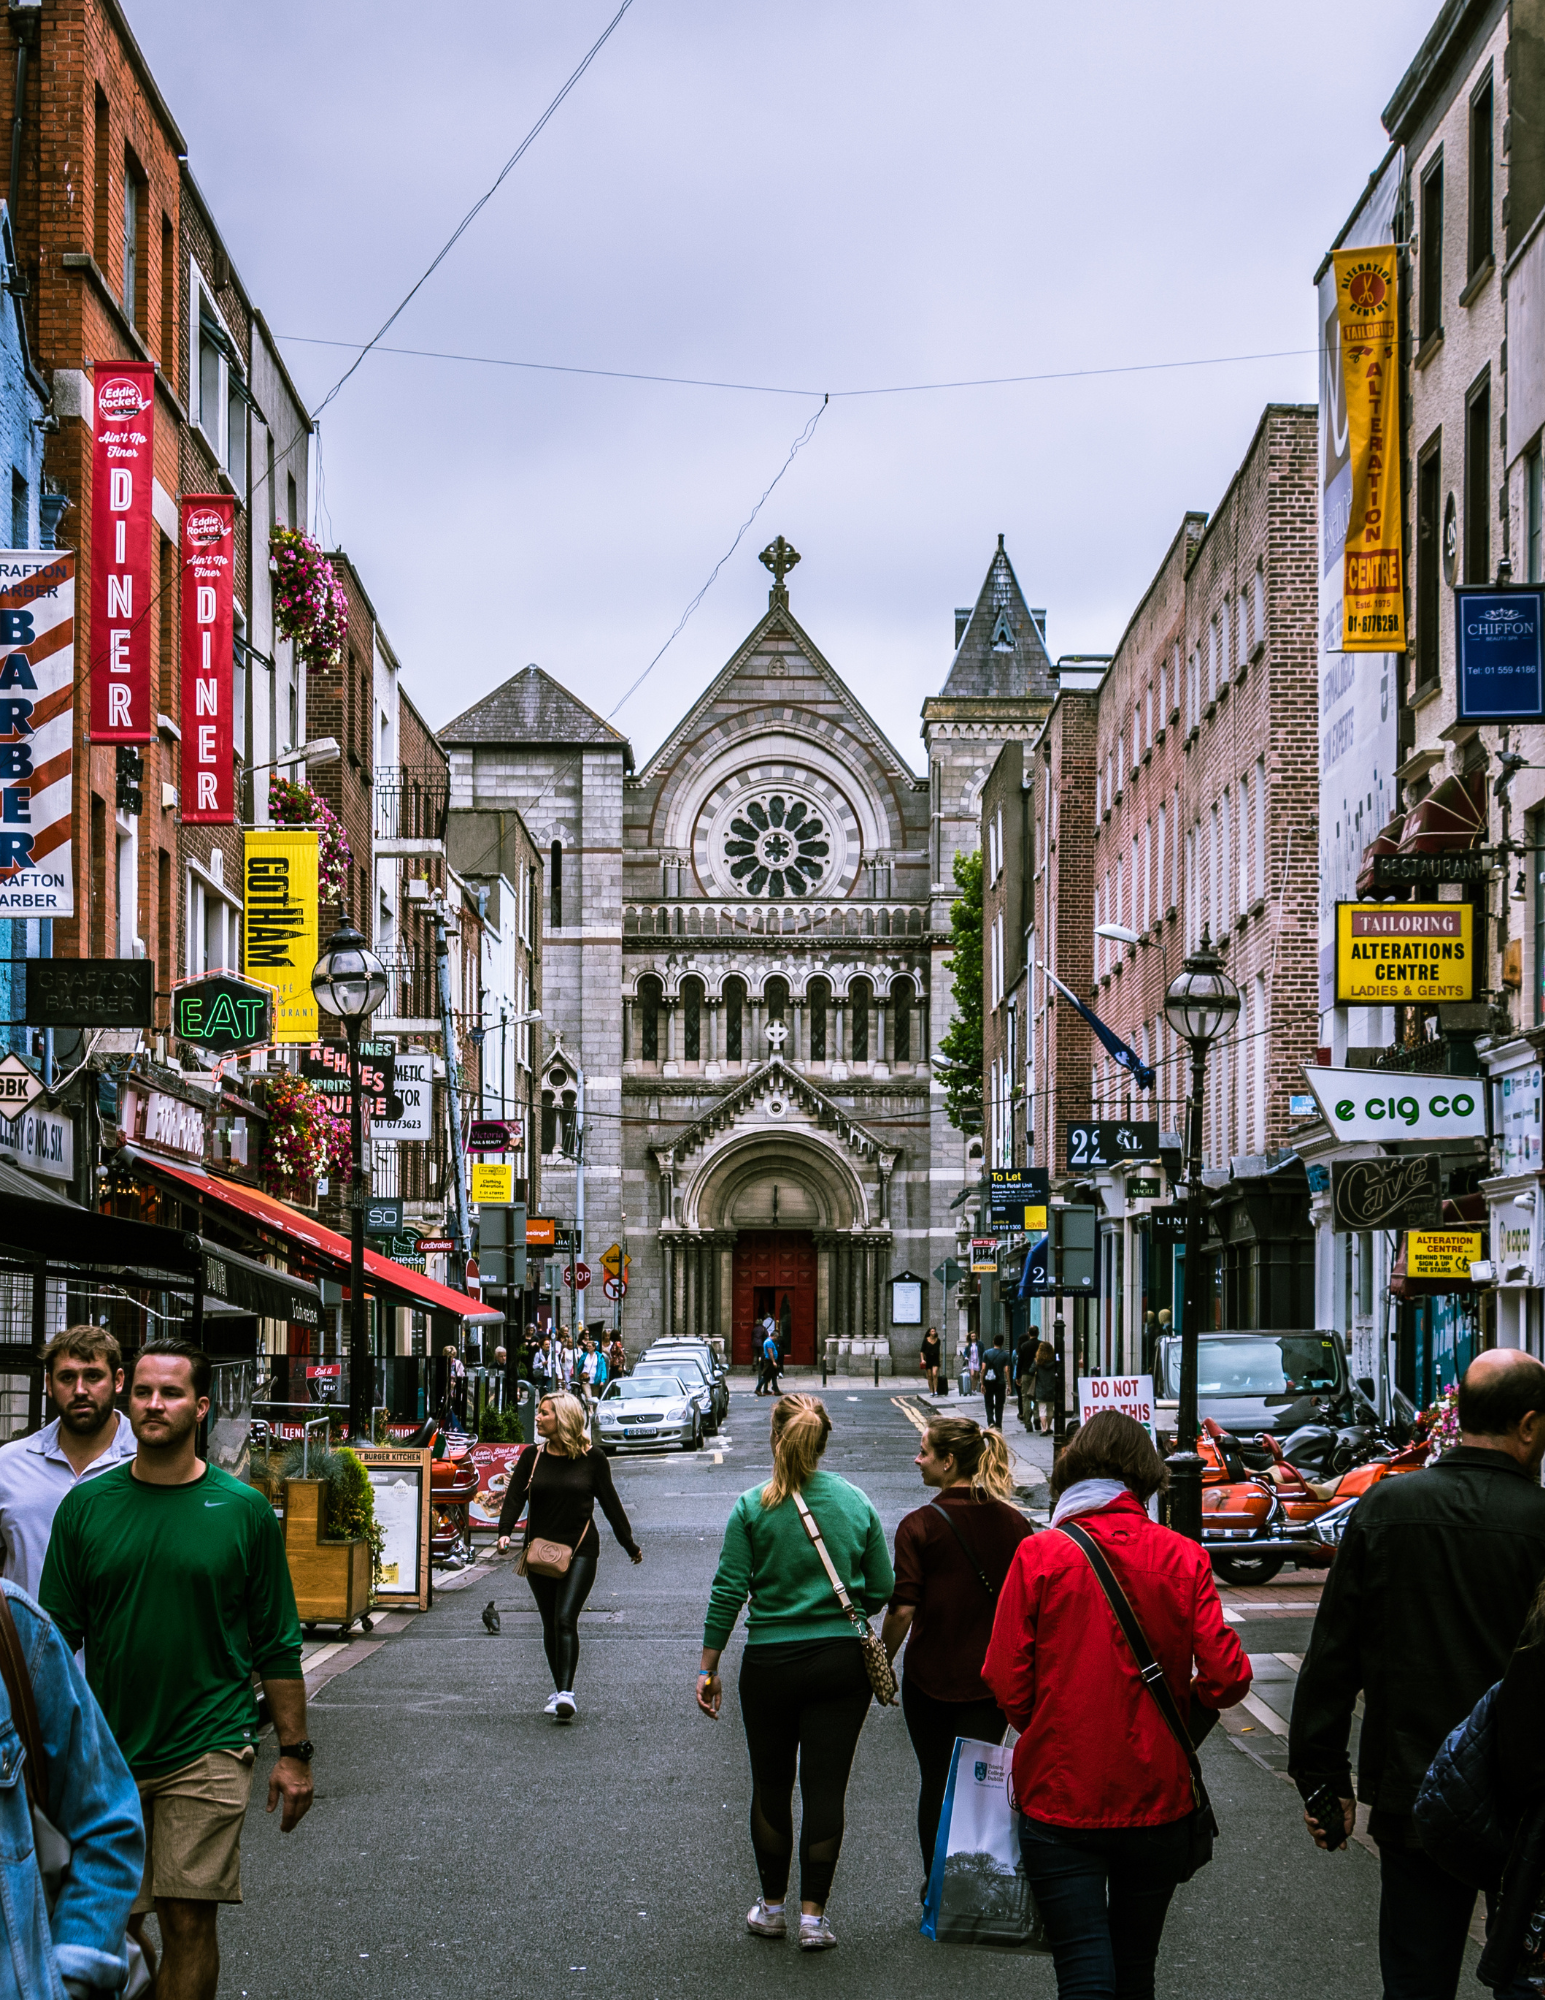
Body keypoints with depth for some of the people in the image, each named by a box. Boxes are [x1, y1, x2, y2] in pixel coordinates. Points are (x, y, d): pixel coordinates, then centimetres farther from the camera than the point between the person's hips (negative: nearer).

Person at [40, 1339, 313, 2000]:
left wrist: (293, 1752, 2)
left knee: (190, 1920, -3)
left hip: (208, 1751, -2)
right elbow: (56, 1634, 8)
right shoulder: (86, 1505, 3)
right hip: (105, 1752, 2)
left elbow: (277, 1645, 4)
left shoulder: (243, 1509, -1)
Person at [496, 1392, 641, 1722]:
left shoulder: (592, 1459, -2)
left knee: (565, 1619, -16)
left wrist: (629, 1545, 11)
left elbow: (610, 1503, 5)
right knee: (550, 1624, 11)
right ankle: (560, 1689, 24)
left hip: (580, 1551, -4)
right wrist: (505, 1531, -20)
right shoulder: (532, 1456, 5)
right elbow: (514, 1496, -2)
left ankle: (566, 1694, -21)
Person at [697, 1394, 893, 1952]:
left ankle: (772, 1907, 23)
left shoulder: (752, 1508, -7)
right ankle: (813, 1915, 2)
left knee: (771, 1786, 13)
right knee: (825, 1788, 3)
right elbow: (882, 1588, 4)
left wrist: (708, 1668, 0)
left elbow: (728, 1592, -7)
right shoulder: (857, 1503, -1)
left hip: (770, 1664, -1)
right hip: (843, 1662, 1)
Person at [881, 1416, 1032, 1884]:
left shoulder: (920, 1525, -13)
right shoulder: (1013, 1523, -1)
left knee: (936, 1784, 13)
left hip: (931, 1676, -2)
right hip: (993, 1679, 2)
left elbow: (903, 1610, -15)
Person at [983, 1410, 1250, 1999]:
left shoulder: (1038, 1556, -9)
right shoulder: (1182, 1558, -4)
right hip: (1158, 1797, 2)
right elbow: (1228, 1676, -9)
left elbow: (1007, 1685, -9)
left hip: (1059, 1798, -2)